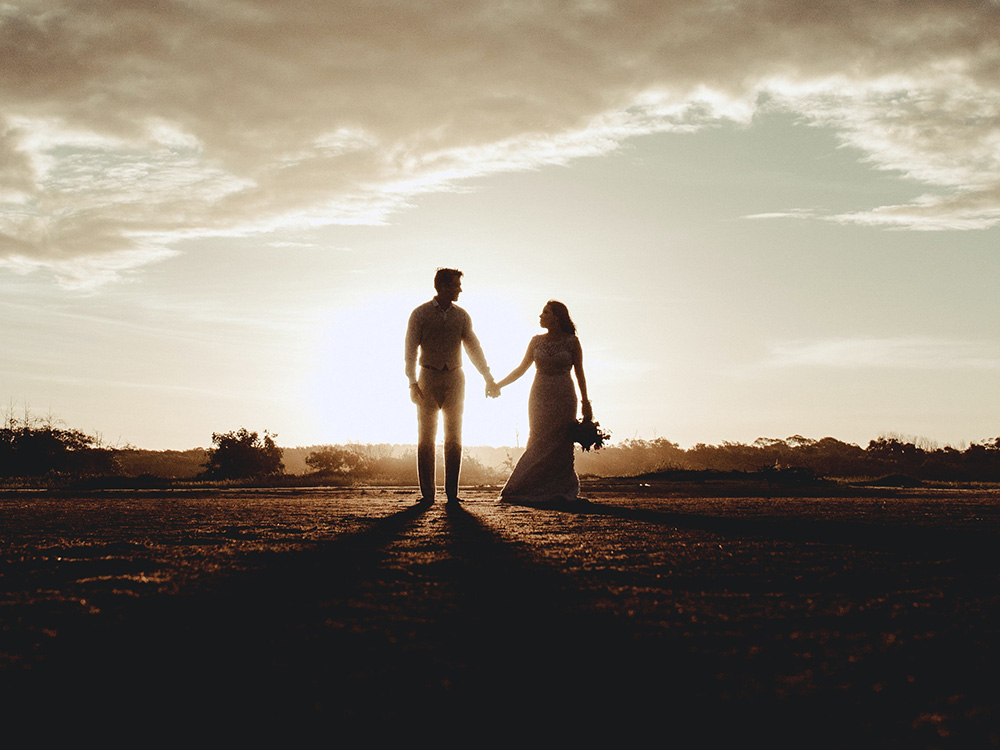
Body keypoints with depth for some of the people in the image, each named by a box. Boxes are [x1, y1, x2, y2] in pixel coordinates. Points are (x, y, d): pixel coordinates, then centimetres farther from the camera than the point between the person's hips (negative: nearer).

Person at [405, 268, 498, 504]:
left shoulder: (462, 316, 8)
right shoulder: (420, 314, -1)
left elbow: (473, 347, 11)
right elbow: (411, 349, -3)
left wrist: (488, 378, 4)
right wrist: (413, 383, -12)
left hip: (454, 378, 3)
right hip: (429, 378, -3)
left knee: (454, 438, 2)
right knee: (426, 438, -1)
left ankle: (452, 492, 5)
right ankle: (427, 492, 2)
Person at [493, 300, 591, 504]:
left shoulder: (572, 342, -2)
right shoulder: (536, 341, 6)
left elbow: (579, 373, -1)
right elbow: (521, 369, 12)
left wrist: (585, 403, -4)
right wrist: (498, 385, 6)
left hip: (563, 399, -3)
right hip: (539, 398, 3)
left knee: (560, 445, -3)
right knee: (539, 446, 0)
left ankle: (560, 491, 5)